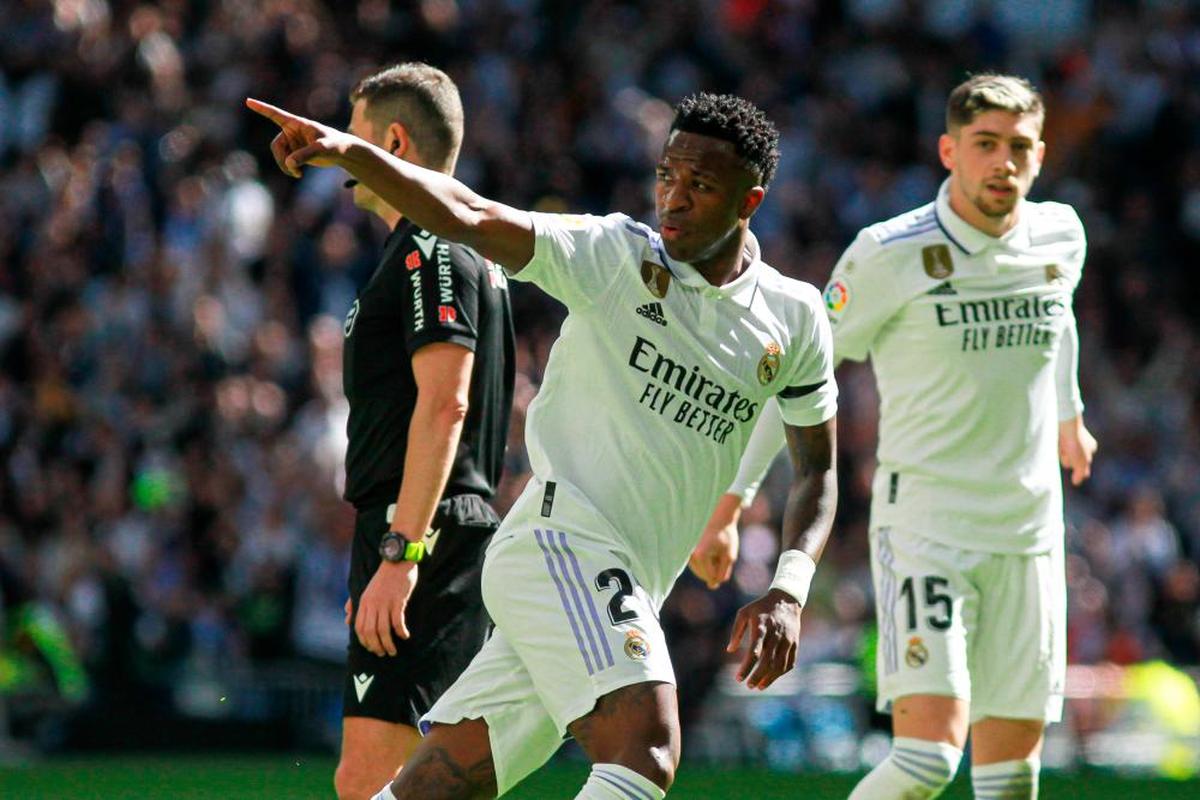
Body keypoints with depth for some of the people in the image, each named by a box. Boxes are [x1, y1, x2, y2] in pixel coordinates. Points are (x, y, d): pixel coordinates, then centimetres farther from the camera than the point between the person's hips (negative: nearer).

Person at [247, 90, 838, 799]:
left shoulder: (794, 320, 10)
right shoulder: (617, 256, -2)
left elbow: (817, 470, 17)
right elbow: (468, 218, -12)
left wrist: (789, 591, 1)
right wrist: (349, 153, -28)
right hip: (561, 536, -5)